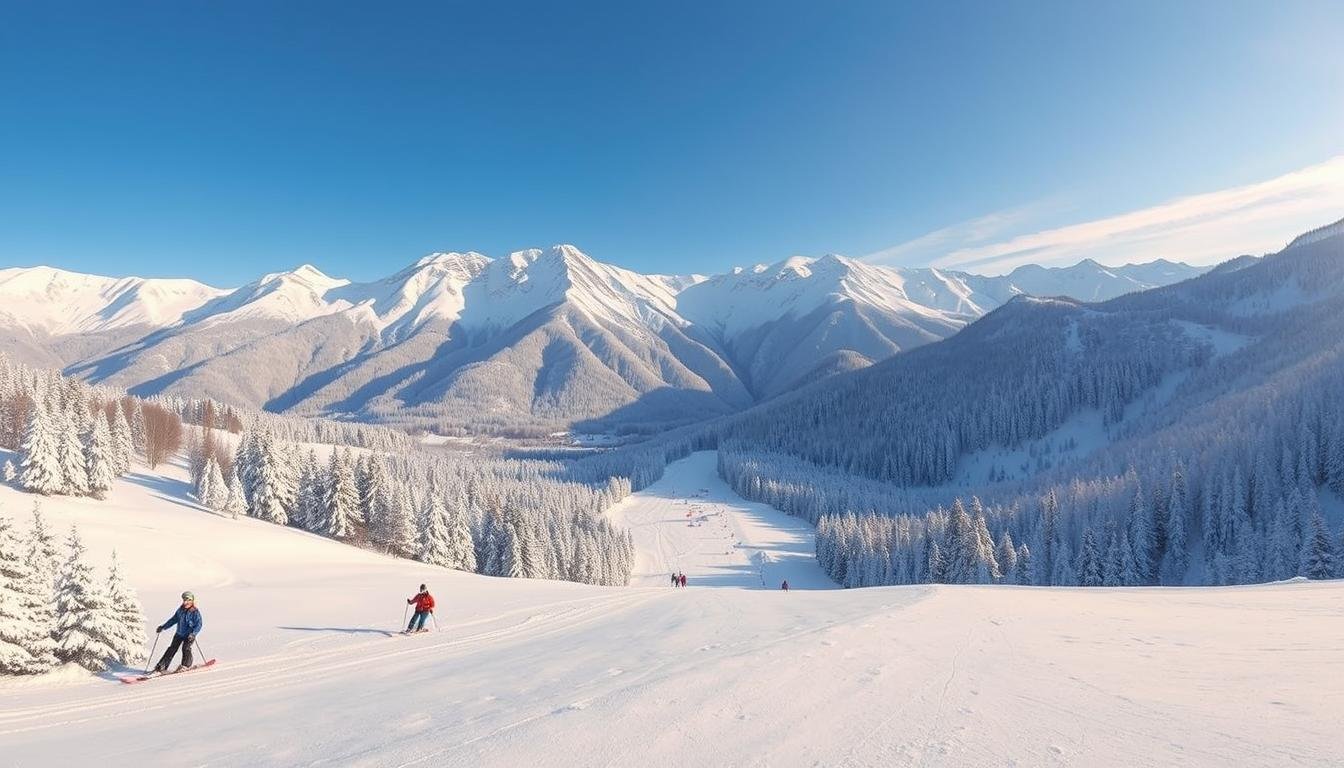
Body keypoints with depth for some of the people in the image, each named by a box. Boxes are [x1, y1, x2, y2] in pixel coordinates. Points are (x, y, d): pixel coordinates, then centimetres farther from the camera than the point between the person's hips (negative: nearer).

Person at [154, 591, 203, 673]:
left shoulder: (195, 612, -15)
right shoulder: (180, 610, 3)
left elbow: (199, 624, -16)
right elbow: (174, 619, 16)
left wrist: (193, 634, -28)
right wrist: (163, 627, 15)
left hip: (189, 635, -6)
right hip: (179, 633, 6)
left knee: (186, 648, -16)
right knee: (172, 648, 4)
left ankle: (186, 665, 3)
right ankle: (162, 666, 8)